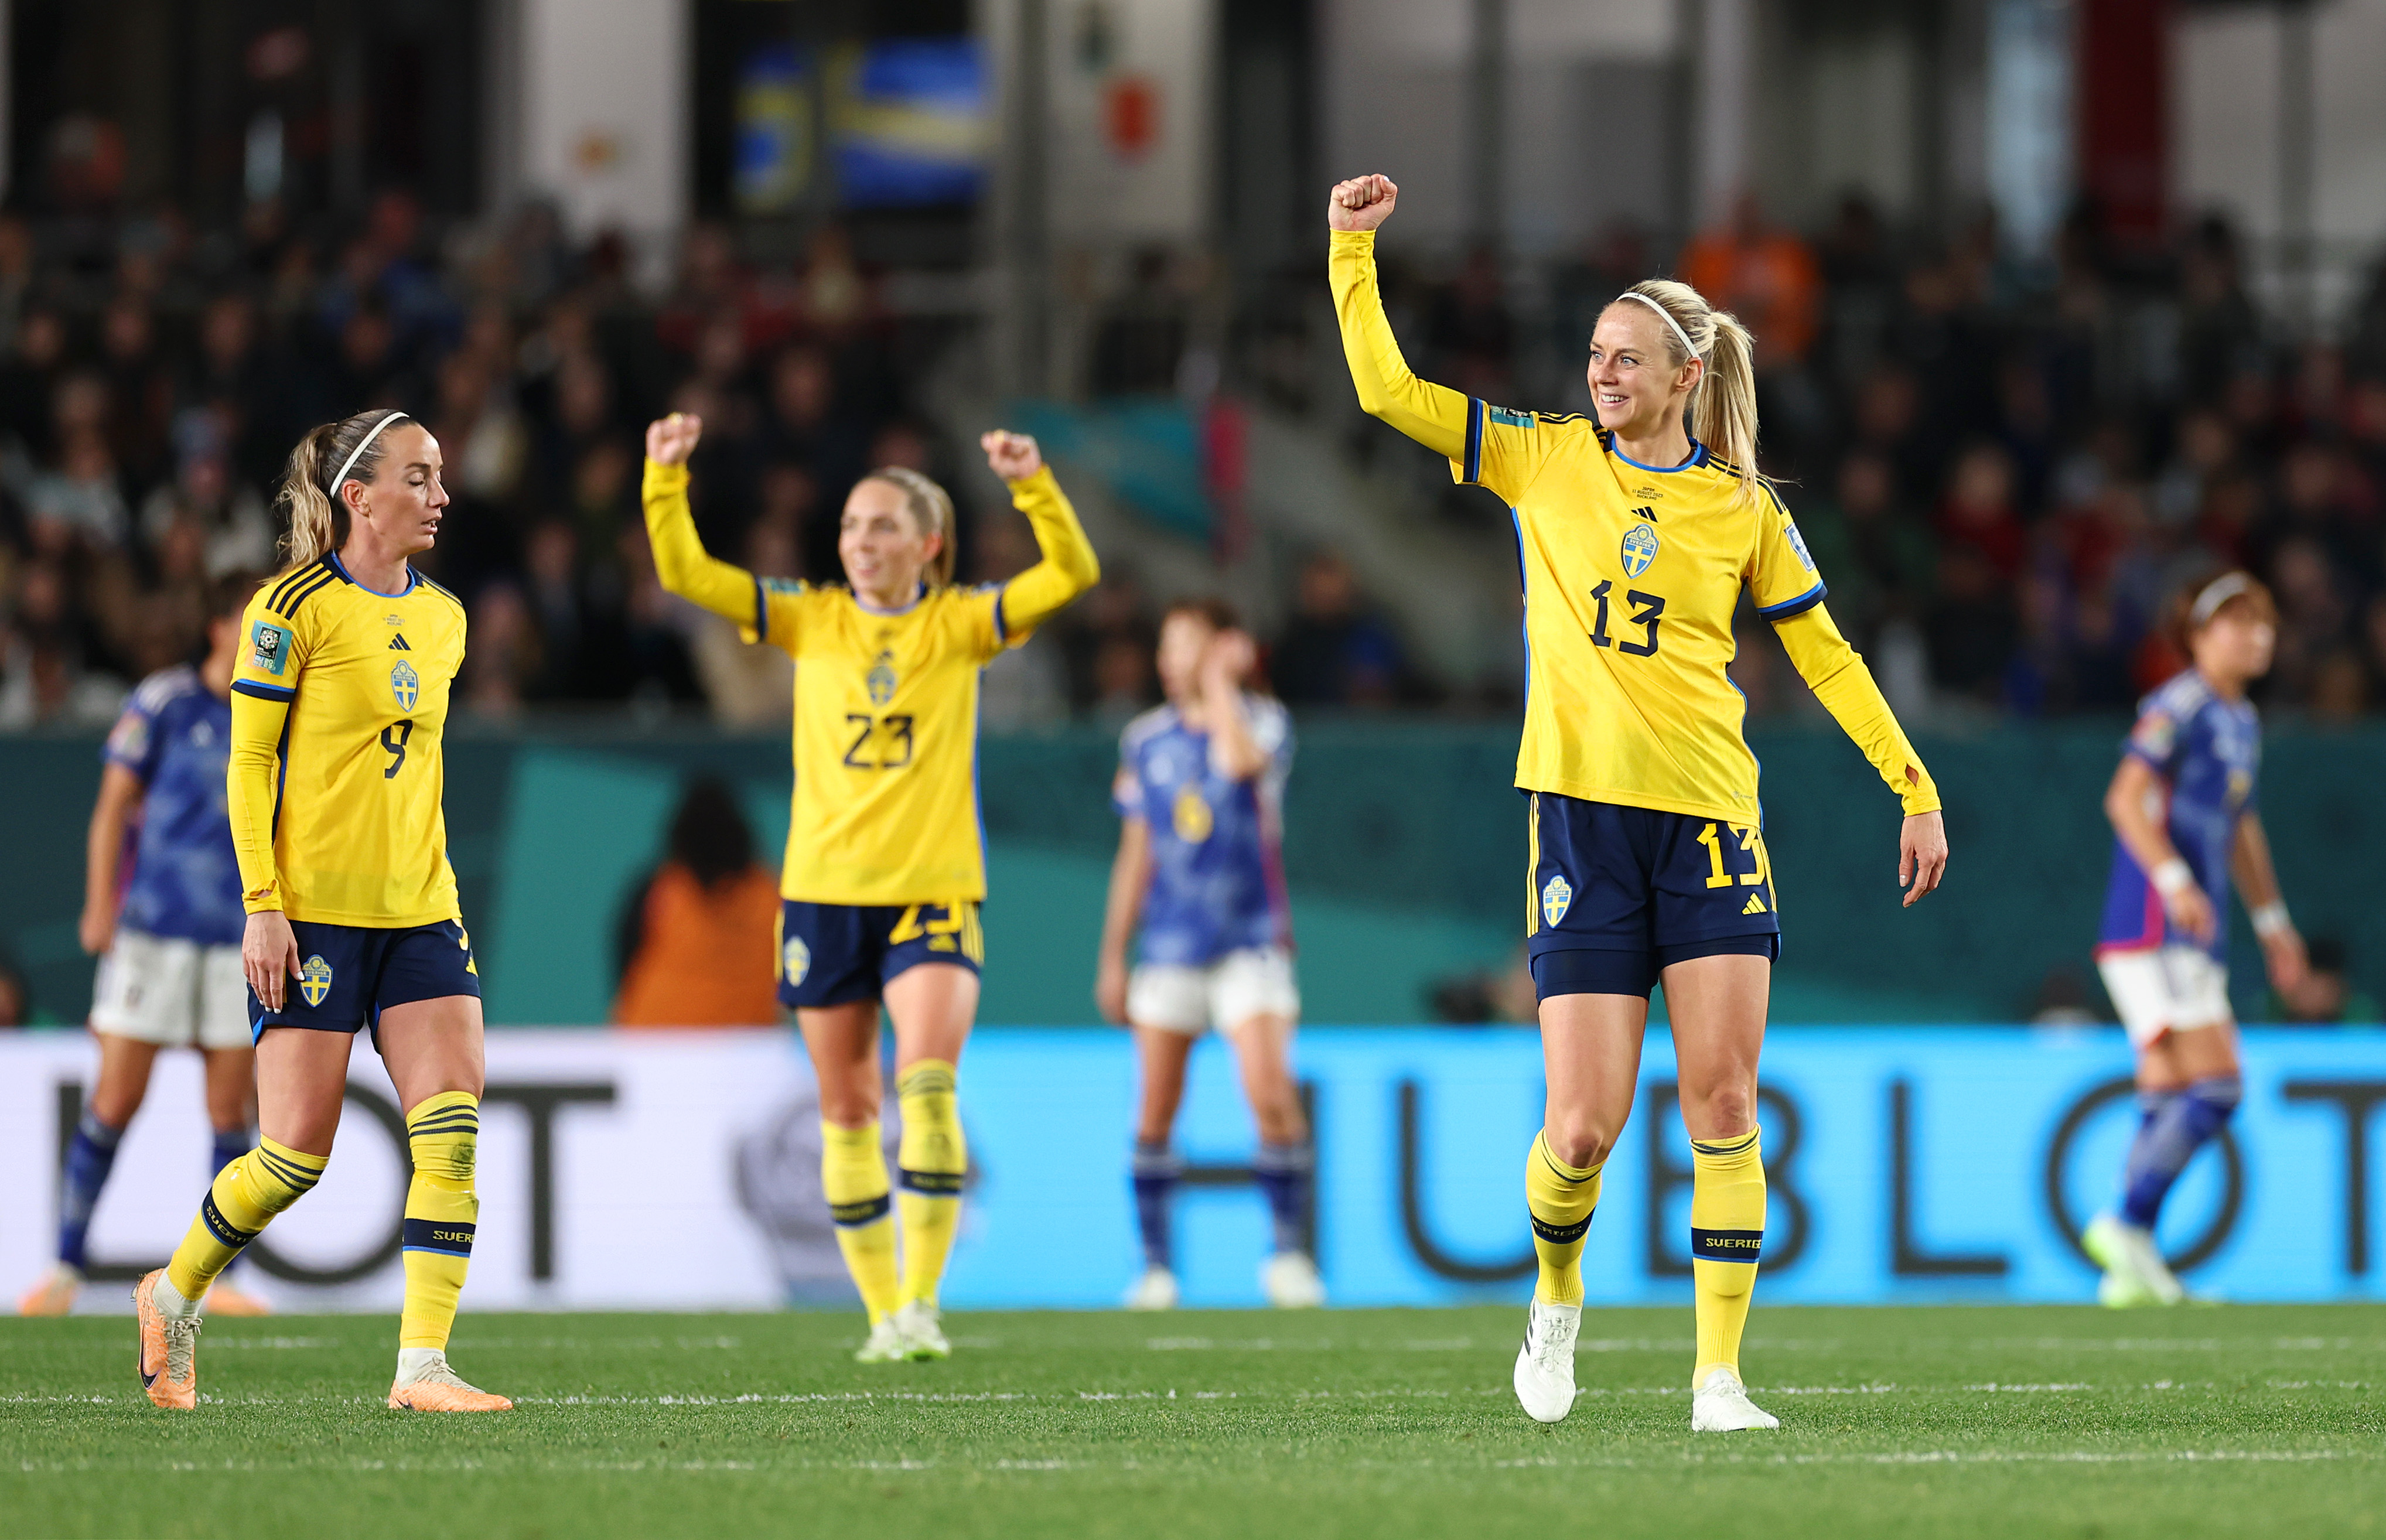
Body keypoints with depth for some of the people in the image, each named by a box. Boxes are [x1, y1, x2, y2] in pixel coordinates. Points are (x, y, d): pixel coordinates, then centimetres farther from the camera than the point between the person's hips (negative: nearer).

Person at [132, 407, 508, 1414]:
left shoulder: (442, 620, 12)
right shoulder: (295, 607, -7)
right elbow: (247, 763, -7)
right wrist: (262, 906, -14)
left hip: (420, 914, 6)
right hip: (311, 912, -6)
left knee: (452, 1128, -12)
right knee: (298, 1151, -5)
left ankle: (422, 1364, -11)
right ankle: (174, 1295, 21)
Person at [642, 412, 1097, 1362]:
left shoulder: (961, 625, 2)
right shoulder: (809, 623, 6)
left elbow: (1072, 574, -10)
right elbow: (685, 571, 1)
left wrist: (1034, 487, -23)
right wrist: (667, 479, -12)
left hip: (933, 890, -3)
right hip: (823, 891, 3)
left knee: (926, 1079, -23)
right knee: (846, 1110, 6)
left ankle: (922, 1299, -19)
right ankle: (885, 1314, 16)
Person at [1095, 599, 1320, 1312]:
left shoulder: (1263, 721, -1)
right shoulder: (1146, 740, 10)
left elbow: (1244, 759, -28)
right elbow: (1136, 856, 14)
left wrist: (1219, 680, -13)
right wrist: (1113, 956, 12)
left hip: (1250, 942, -3)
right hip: (1168, 950, 3)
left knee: (1272, 1098, -17)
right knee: (1155, 1115, 0)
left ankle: (1289, 1253, -5)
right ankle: (1156, 1267, 9)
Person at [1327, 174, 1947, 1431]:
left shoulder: (1743, 508, 7)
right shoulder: (1546, 459, 6)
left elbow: (1826, 655, 13)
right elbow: (1385, 389, 3)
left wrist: (1915, 791, 10)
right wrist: (1352, 249, -4)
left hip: (1709, 821, 1)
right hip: (1583, 816, -1)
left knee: (1724, 1102, -7)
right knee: (1585, 1124, -6)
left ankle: (1718, 1377, -3)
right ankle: (1557, 1298, 24)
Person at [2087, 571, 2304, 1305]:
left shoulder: (2243, 721, 19)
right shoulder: (2178, 706, -9)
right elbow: (2126, 798, -20)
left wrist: (2273, 921, 33)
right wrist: (2173, 880, -30)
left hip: (2194, 935, 9)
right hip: (2152, 929, -9)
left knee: (2168, 1098, 6)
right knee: (2214, 1085, -16)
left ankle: (2132, 1270, 5)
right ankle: (2128, 1224, -13)